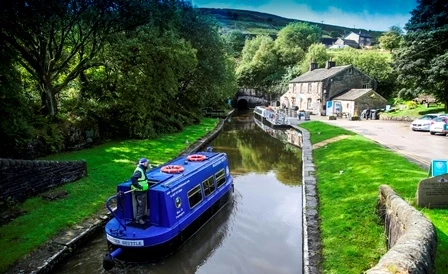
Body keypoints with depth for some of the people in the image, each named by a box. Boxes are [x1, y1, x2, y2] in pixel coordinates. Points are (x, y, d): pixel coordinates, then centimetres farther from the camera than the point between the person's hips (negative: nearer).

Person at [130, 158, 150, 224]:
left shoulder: (142, 170, 13)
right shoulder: (139, 171, -20)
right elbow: (133, 178, -32)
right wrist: (139, 186, -29)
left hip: (143, 191, 10)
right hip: (140, 192, -10)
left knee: (143, 205, 19)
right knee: (141, 205, -3)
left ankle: (139, 217, 31)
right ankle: (138, 219, 7)